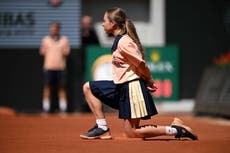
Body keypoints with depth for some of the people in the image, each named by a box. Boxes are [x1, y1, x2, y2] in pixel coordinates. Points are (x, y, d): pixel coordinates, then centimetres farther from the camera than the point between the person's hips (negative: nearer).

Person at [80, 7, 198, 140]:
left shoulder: (123, 42, -17)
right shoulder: (119, 40, 14)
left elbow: (141, 64, -19)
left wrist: (150, 82, -3)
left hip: (131, 88, -10)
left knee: (131, 132, -8)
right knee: (88, 87, 12)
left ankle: (175, 129, -8)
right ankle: (102, 128, 8)